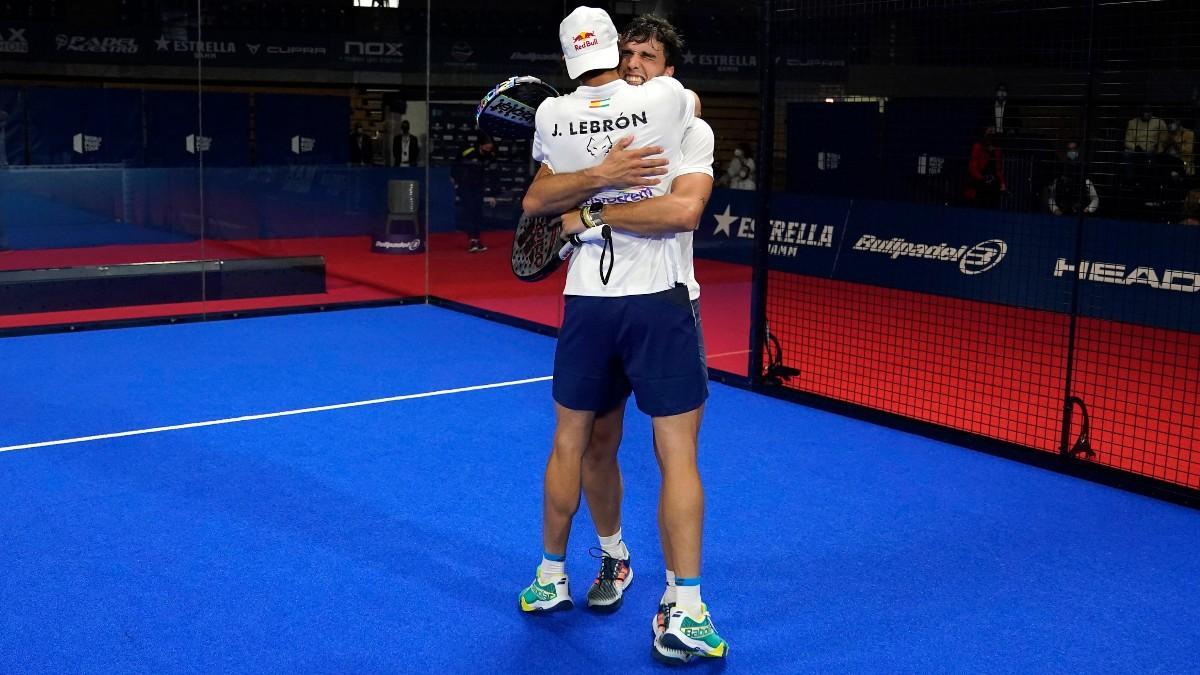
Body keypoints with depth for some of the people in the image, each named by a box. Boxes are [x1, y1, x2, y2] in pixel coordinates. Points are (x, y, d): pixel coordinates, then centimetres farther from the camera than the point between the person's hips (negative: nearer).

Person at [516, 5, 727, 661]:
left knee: (570, 444, 16)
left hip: (585, 305, 3)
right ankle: (685, 612, 1)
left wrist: (596, 177, -2)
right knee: (678, 455, 1)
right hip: (658, 304, -2)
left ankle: (550, 578, 31)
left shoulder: (552, 116, 2)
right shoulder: (665, 96, -3)